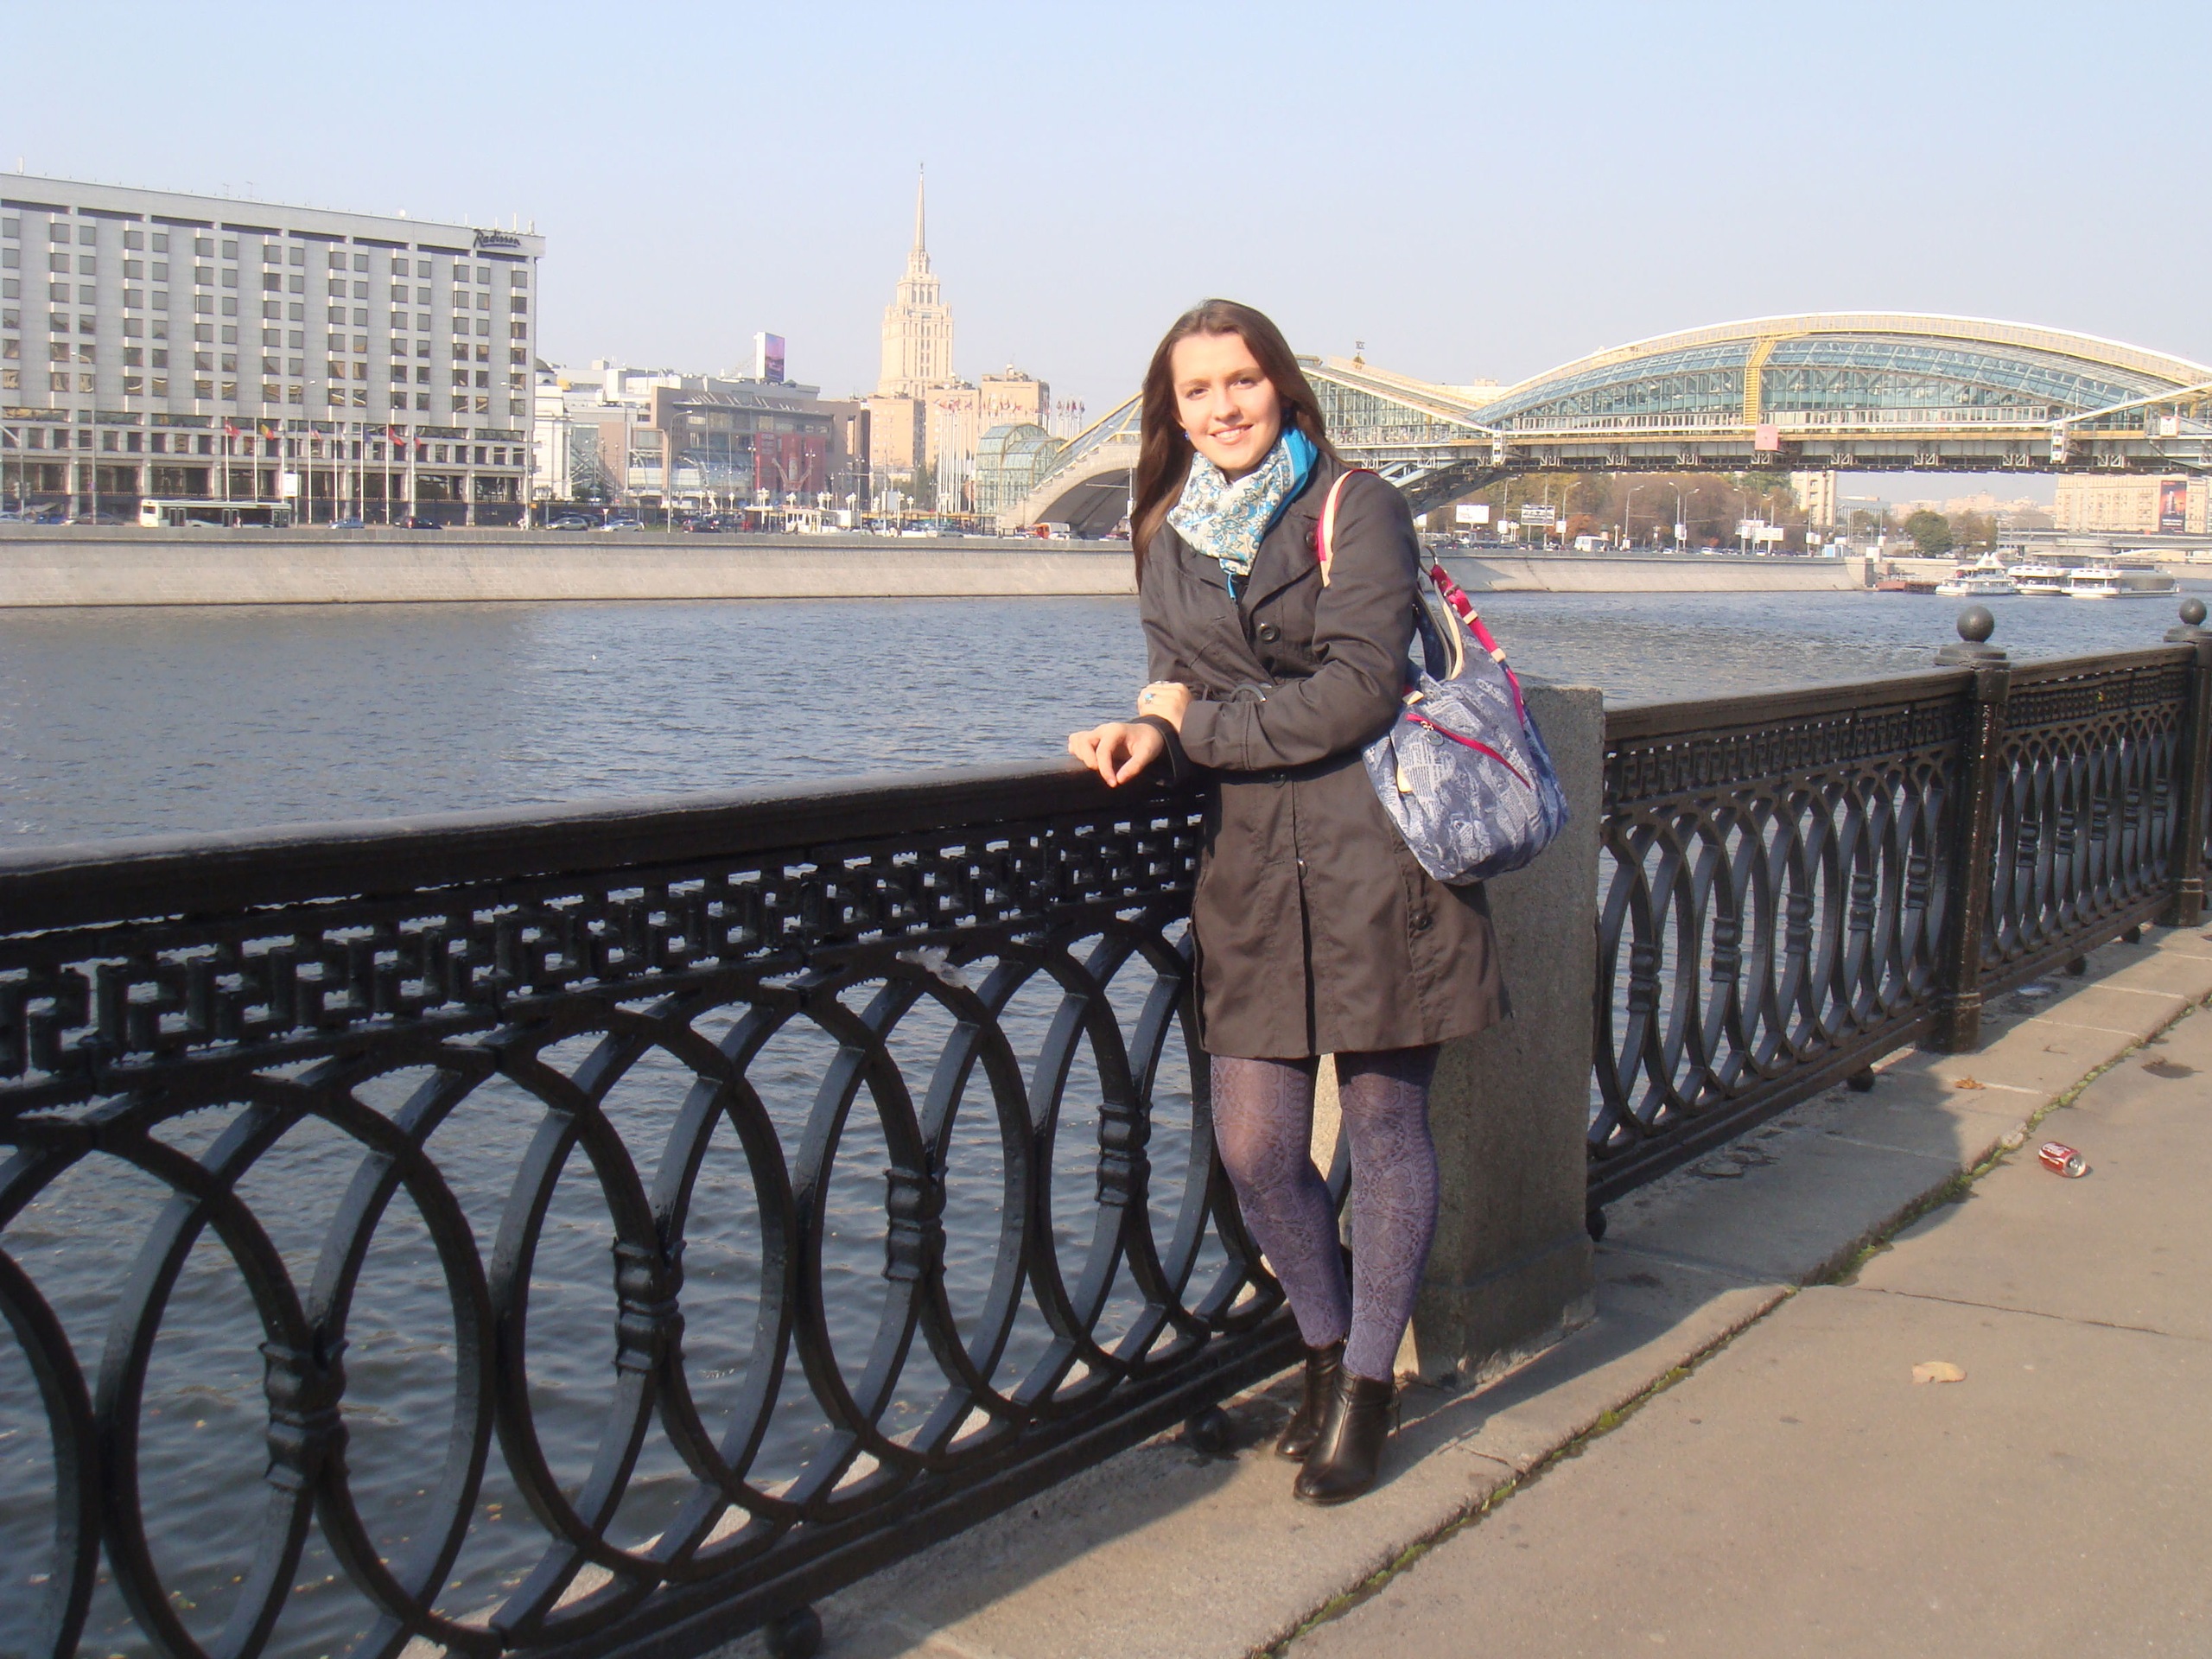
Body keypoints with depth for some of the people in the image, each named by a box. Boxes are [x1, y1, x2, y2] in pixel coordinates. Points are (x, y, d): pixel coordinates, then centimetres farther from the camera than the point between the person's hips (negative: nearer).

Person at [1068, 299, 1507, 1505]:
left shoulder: (1355, 509, -4)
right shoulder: (1171, 535, 12)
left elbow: (1356, 693, -13)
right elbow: (1178, 682, 12)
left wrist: (1187, 731, -11)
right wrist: (1151, 727, -12)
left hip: (1375, 859, -4)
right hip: (1249, 870, 5)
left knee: (1385, 1131, 5)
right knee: (1252, 1147, 3)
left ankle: (1369, 1388, 21)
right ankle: (1326, 1349, 29)